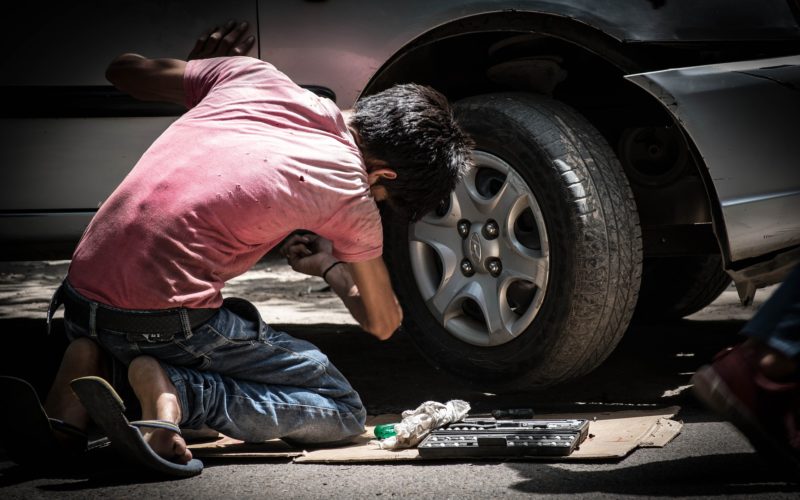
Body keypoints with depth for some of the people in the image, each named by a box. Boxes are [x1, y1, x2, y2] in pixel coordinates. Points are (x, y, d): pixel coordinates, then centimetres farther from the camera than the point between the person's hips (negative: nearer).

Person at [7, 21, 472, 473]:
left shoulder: (253, 75, 8)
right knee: (344, 410, 6)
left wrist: (202, 70, 43)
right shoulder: (350, 195, -1)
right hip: (167, 317, -6)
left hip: (82, 293, 6)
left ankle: (90, 366, 6)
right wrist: (331, 266, 36)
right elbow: (384, 322, 16)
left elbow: (125, 69, 24)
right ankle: (173, 389, -14)